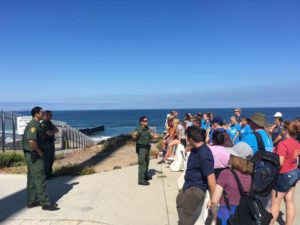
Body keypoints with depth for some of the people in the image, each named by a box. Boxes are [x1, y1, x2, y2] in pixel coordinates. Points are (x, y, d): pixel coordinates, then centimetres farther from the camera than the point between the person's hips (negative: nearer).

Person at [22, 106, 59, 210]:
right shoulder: (34, 125, -18)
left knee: (32, 179, 15)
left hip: (32, 155, 10)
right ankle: (45, 203, 2)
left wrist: (38, 151, 15)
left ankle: (32, 201, 24)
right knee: (40, 179, -5)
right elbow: (31, 141, -31)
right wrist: (39, 151, -18)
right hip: (34, 156, -10)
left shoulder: (35, 124, 14)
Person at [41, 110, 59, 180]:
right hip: (46, 144, -9)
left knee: (51, 159, 15)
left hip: (51, 143, 9)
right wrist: (54, 130, -2)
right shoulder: (43, 123, -15)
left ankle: (49, 173, 26)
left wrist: (52, 131, -11)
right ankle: (46, 175, 5)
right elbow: (50, 133, -21)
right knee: (47, 160, -3)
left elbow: (57, 130, 9)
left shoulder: (50, 123, 13)